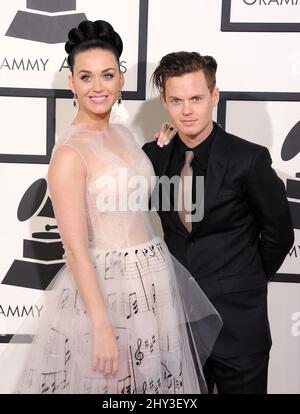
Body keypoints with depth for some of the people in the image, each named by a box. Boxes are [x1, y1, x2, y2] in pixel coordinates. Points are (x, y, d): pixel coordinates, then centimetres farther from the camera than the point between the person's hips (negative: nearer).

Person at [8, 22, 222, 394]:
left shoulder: (123, 135, 6)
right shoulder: (69, 153, -17)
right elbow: (76, 250, -19)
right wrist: (102, 327, -21)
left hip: (151, 279, 8)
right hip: (105, 286, -8)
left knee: (150, 381, 20)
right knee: (110, 384, 8)